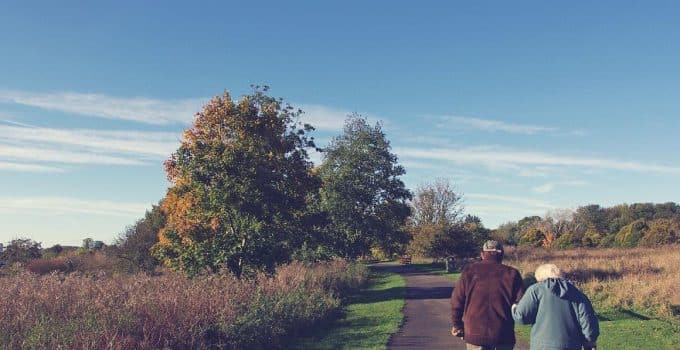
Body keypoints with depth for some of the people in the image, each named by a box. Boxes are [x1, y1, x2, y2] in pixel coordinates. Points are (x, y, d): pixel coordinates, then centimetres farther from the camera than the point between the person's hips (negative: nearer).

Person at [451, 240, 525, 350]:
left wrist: (457, 324, 9)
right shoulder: (511, 273, -1)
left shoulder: (469, 271, 0)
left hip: (475, 332, 0)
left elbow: (457, 300, -1)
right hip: (504, 333, 0)